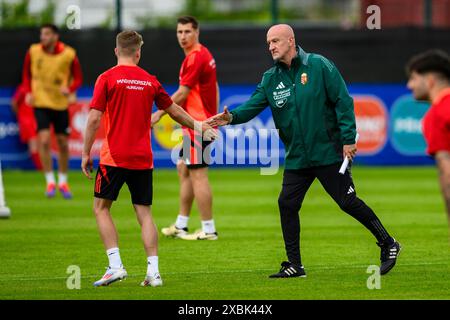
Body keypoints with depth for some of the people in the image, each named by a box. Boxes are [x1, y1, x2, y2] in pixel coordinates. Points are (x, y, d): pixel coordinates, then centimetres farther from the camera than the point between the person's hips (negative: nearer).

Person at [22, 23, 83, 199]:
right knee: (44, 140, -14)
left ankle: (62, 181, 26)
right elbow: (27, 74, 8)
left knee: (63, 143, 7)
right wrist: (29, 92, -7)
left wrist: (69, 89, -20)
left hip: (61, 103, 1)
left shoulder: (69, 54, -9)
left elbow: (78, 78, 0)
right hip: (40, 102, 0)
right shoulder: (33, 51, -6)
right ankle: (50, 181, -3)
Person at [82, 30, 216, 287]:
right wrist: (200, 127, 31)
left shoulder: (107, 78, -5)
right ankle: (153, 272, 0)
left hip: (114, 157, -3)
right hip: (143, 159, 3)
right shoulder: (150, 80, 7)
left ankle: (115, 265, -7)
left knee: (101, 207, 6)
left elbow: (94, 118, -9)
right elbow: (174, 111, 16)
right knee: (144, 213, 7)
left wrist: (86, 153, -2)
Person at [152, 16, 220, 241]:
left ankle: (208, 229, -5)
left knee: (198, 174, -8)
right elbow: (214, 89, 21)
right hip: (200, 123, 11)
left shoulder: (195, 57, -17)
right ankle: (181, 225, 21)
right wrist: (214, 117, 25)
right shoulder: (204, 54, 15)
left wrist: (159, 114, -8)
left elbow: (182, 94, -16)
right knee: (183, 170, 16)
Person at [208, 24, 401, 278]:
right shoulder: (271, 79, 6)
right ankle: (295, 265, 9)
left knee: (348, 202, -3)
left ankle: (388, 244, 14)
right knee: (287, 205, -2)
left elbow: (343, 101, -9)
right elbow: (253, 105, -3)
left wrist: (348, 139, -14)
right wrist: (233, 117, -24)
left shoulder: (319, 66, -8)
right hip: (296, 158, 5)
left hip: (328, 152, -5)